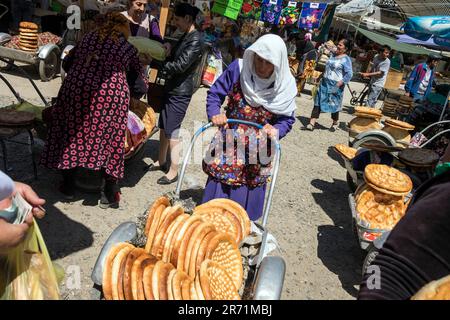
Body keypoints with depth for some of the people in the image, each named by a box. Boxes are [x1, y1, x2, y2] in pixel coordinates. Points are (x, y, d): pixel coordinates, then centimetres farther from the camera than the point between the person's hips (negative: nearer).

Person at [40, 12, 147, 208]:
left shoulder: (87, 38, 19)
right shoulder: (128, 49, 11)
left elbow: (67, 63, 26)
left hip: (75, 91, 3)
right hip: (110, 97, -3)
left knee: (71, 135, 18)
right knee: (110, 141, 9)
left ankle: (68, 186, 29)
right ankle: (109, 196, 18)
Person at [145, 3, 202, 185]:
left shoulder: (196, 39, -16)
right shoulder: (185, 37, 14)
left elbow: (180, 65, -22)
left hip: (180, 92, -9)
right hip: (172, 88, 9)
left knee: (172, 132, -3)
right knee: (163, 128, 17)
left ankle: (173, 172, 9)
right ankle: (162, 161, 33)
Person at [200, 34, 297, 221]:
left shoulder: (285, 86, -10)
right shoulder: (238, 68, -12)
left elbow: (287, 119, -4)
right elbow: (215, 93, -3)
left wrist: (275, 130, -25)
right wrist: (214, 114, -21)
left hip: (258, 150, 0)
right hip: (229, 142, 0)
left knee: (246, 196, 11)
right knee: (217, 188, 9)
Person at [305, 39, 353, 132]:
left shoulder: (346, 59, -10)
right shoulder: (333, 55, 11)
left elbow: (349, 74, -16)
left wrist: (340, 83, -21)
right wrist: (321, 77, 14)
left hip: (335, 85, -7)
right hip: (324, 83, 7)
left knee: (334, 105, 6)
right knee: (318, 102, 1)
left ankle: (334, 123, 27)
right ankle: (312, 123, 0)